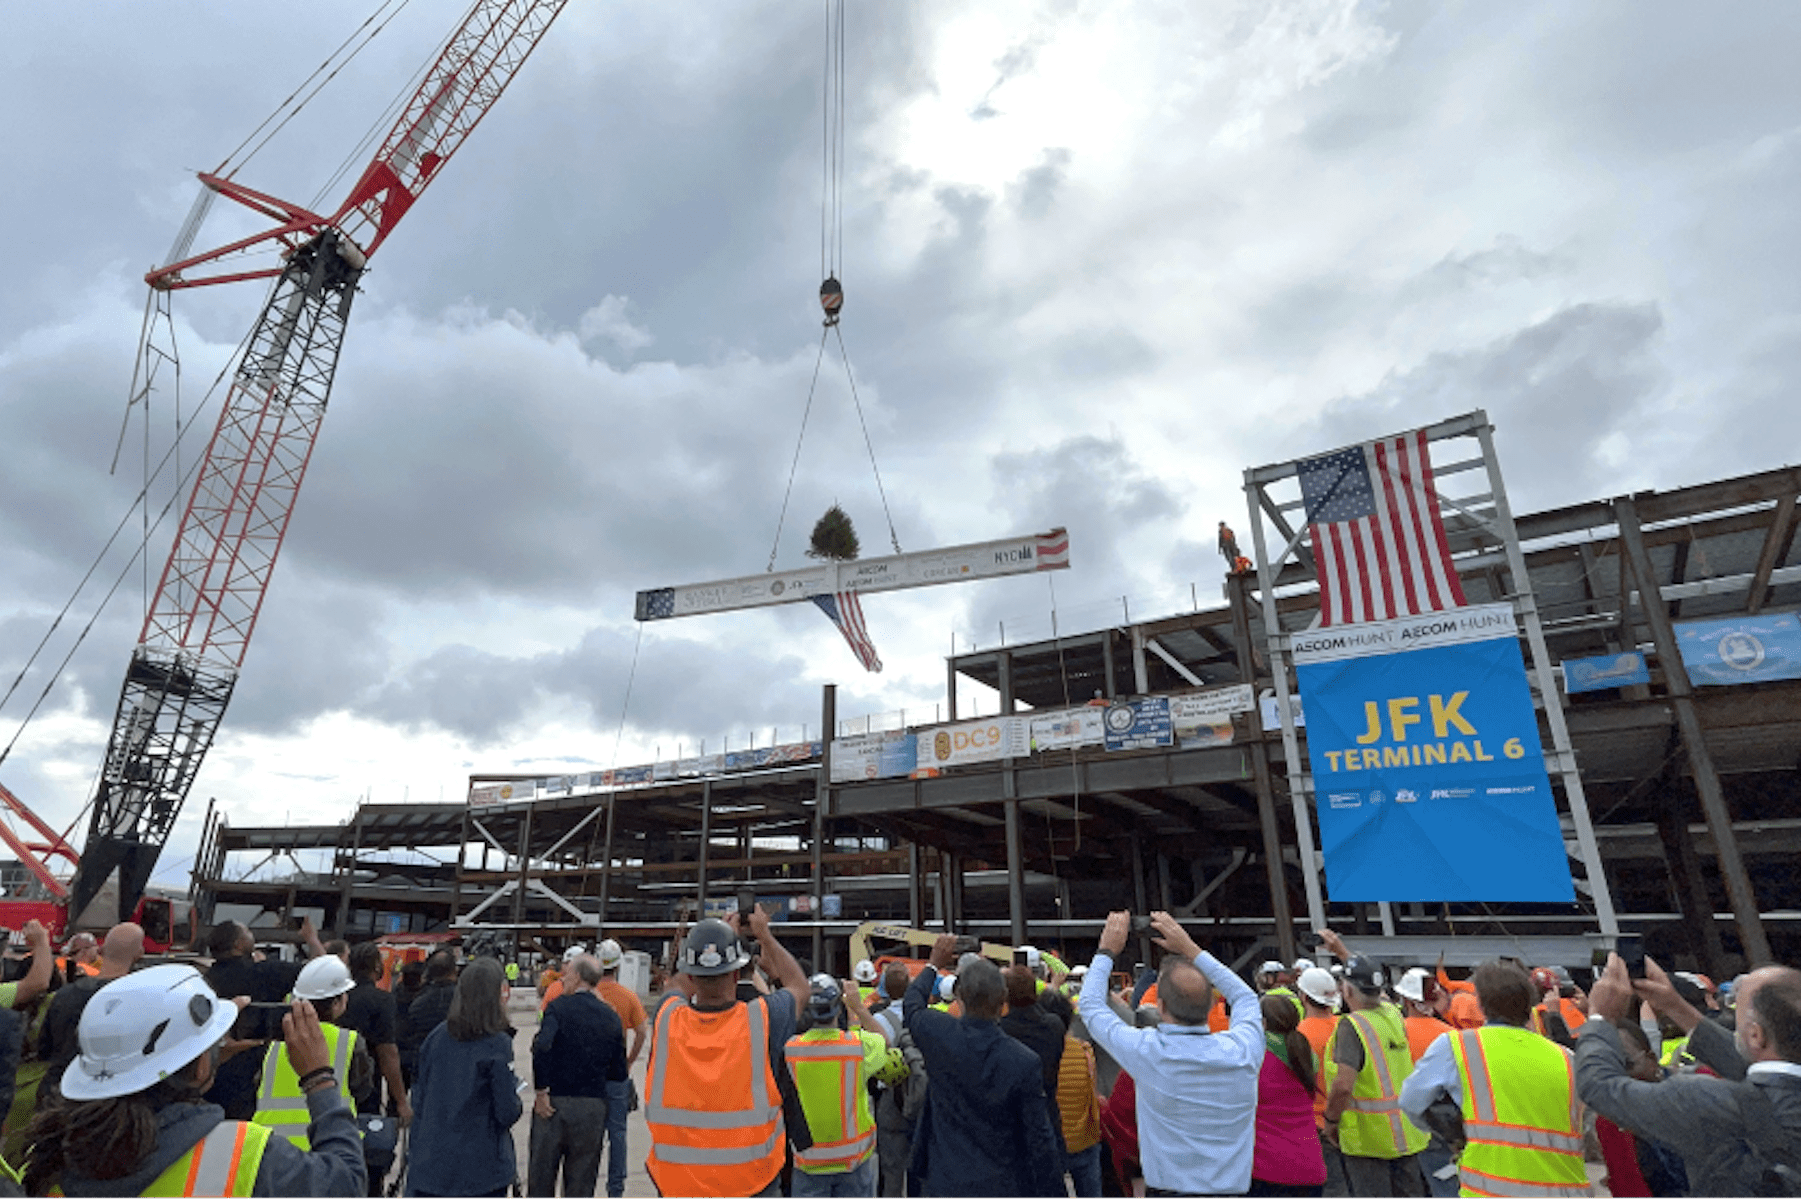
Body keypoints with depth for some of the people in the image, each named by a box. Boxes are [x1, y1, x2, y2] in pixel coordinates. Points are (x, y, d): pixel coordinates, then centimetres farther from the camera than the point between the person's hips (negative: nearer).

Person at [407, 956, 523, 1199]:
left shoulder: (436, 1037, 0)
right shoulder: (497, 1044, -16)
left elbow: (419, 1097, 8)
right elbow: (507, 1112, -14)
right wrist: (519, 1105, 8)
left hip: (429, 1161, 5)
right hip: (481, 1167, -5)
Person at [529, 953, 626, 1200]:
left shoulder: (559, 1006, -8)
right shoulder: (612, 1017, 3)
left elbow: (541, 1047, -24)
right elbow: (618, 1071, 4)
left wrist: (542, 1091, -14)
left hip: (554, 1104, -2)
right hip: (593, 1107, 3)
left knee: (542, 1173, 15)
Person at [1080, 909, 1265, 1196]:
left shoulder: (1148, 1053, -19)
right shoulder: (1241, 1052, -11)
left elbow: (1091, 1005, -2)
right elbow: (1246, 998, 12)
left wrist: (1107, 950, 11)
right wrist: (1189, 948, 13)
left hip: (1168, 1188, -3)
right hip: (1234, 1187, 4)